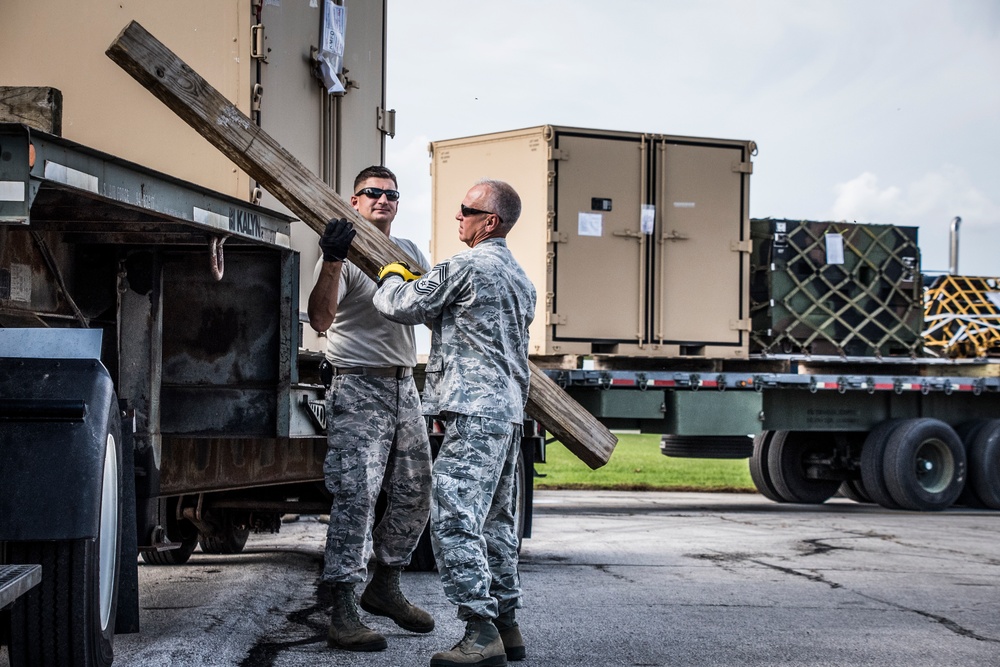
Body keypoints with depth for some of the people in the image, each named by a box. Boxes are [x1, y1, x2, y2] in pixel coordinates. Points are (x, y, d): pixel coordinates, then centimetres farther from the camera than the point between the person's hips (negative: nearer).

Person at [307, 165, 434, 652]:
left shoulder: (409, 252, 15)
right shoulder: (346, 254, -9)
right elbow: (321, 319, -24)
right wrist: (331, 261, -38)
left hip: (404, 386, 8)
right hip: (359, 388, -8)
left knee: (414, 493, 13)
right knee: (355, 496, -12)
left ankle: (384, 588, 30)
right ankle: (342, 615, -11)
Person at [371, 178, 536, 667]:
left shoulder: (465, 267, -10)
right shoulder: (521, 279, 19)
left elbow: (401, 307, -4)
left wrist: (392, 278, 17)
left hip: (474, 412, -10)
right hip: (510, 411, 10)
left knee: (455, 521, -10)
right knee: (495, 521, 15)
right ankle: (506, 627, 18)